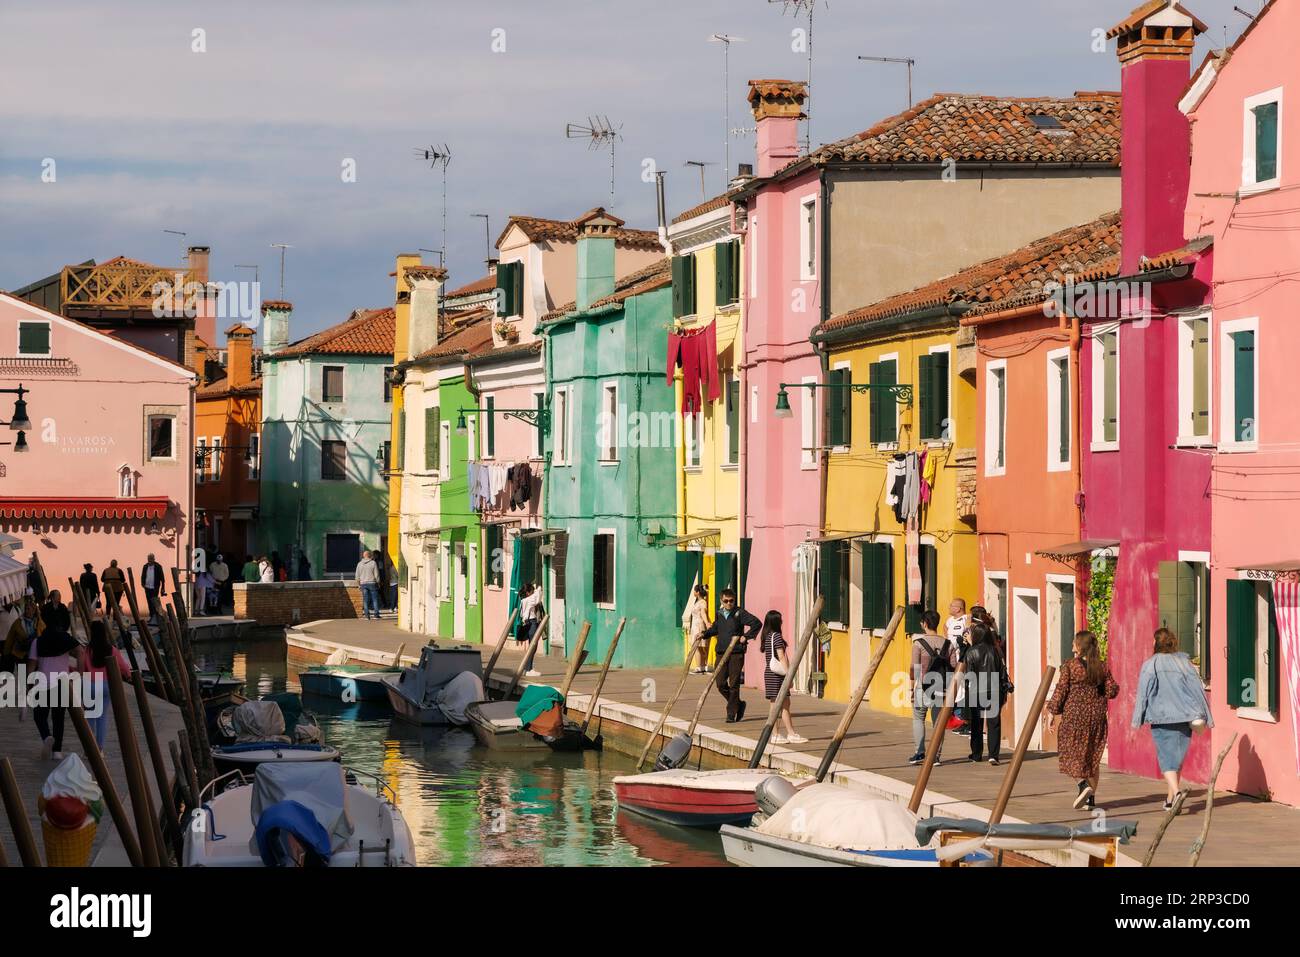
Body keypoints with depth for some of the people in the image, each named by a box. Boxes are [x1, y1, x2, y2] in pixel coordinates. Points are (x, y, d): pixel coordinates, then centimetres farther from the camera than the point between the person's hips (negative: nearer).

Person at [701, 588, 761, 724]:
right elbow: (714, 629, 26)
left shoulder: (740, 613, -5)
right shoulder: (719, 614, 10)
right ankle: (738, 704, 21)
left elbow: (757, 623, -12)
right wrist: (704, 634, 9)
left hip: (736, 653, -5)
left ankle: (731, 714, 4)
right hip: (721, 653, 5)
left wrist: (746, 637, -14)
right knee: (720, 683, 1)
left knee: (734, 684, -3)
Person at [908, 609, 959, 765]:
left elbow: (915, 668, -8)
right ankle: (935, 755, 3)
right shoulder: (949, 644, 5)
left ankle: (920, 752, 3)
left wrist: (911, 688, -1)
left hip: (923, 687, -3)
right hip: (942, 688, 3)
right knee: (938, 721, 8)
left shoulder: (919, 643, -6)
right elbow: (954, 667, 4)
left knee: (918, 718, 13)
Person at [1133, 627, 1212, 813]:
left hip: (1161, 718, -4)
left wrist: (1138, 719, 4)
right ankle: (1171, 799, 20)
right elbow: (1198, 689, 5)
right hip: (1184, 716, 4)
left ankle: (1176, 791, -28)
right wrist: (1204, 717, 8)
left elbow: (1143, 693, -3)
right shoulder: (1185, 662, 6)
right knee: (1178, 756, 14)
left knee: (1166, 757, -5)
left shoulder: (1150, 665, -4)